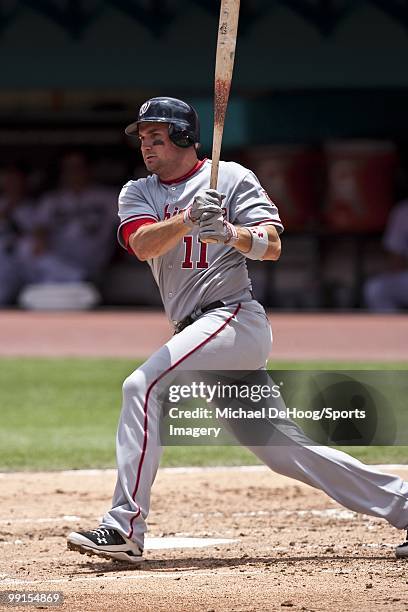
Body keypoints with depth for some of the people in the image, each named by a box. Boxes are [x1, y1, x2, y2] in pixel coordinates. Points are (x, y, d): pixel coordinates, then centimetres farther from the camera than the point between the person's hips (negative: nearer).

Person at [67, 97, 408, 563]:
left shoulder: (232, 178, 0)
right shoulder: (137, 193, 13)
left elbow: (271, 247, -10)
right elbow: (144, 244, -8)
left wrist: (228, 232, -29)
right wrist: (189, 220, -26)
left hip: (234, 318, -7)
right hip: (197, 329, 7)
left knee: (143, 386, -23)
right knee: (282, 450, 8)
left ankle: (125, 527, -27)